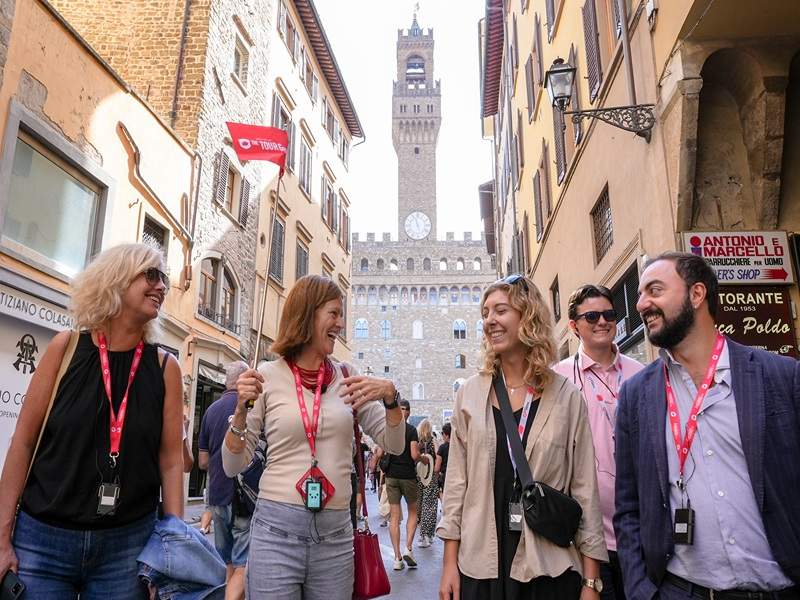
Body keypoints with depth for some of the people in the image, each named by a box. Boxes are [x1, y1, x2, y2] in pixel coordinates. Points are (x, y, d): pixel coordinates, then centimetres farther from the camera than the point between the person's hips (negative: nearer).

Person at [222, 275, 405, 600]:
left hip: (335, 534, 3)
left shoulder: (347, 377, 5)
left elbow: (393, 445, 5)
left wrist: (390, 395, -12)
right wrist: (241, 409, -16)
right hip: (276, 528, -3)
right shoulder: (268, 376, -3)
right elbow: (233, 466, 0)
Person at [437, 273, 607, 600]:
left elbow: (584, 488, 0)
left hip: (551, 567, -1)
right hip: (481, 564, 1)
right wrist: (449, 563, 1)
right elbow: (456, 479, 2)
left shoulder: (567, 397, -3)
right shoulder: (470, 393, 0)